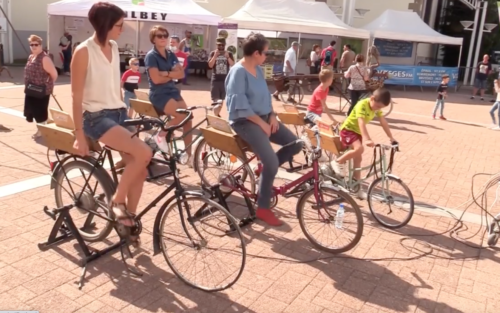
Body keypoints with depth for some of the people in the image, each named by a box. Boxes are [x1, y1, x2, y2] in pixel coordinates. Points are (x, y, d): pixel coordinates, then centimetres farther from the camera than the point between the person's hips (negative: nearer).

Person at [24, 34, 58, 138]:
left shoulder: (44, 58, -19)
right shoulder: (31, 57, 10)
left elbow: (54, 74, -20)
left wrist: (48, 85, -7)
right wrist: (27, 86, 16)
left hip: (42, 91, -9)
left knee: (40, 111, 2)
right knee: (32, 110, 15)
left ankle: (41, 130, 17)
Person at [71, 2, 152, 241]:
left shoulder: (114, 48, 10)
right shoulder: (84, 51, -11)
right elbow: (77, 96, -12)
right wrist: (79, 134, -14)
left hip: (118, 114, 7)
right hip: (96, 116, -7)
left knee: (139, 171, -2)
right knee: (144, 153, -27)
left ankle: (129, 222, 15)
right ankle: (117, 200, -7)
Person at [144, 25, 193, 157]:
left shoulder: (171, 54, 11)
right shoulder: (151, 56, -7)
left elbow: (181, 73, 1)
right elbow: (156, 79, -17)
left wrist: (166, 73, -14)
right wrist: (172, 74, -5)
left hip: (173, 91, 7)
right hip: (158, 94, -7)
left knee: (188, 118, -5)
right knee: (183, 115, -25)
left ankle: (188, 154, 4)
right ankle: (161, 135, -3)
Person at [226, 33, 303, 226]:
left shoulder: (258, 69, 10)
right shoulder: (238, 71, -16)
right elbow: (240, 105, -21)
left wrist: (272, 116, 2)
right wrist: (261, 123, -18)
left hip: (264, 118, 9)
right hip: (245, 121, -9)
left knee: (295, 145, 0)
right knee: (272, 163, -20)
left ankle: (265, 168, 16)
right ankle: (263, 209, -3)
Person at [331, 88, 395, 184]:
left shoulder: (377, 106, -5)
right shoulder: (362, 105, -29)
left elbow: (384, 122, -2)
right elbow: (361, 123, -41)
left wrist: (391, 138, -5)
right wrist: (366, 139, -53)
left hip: (358, 132, 8)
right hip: (348, 130, -8)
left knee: (358, 158, 10)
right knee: (359, 148, -31)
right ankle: (338, 162, -11)